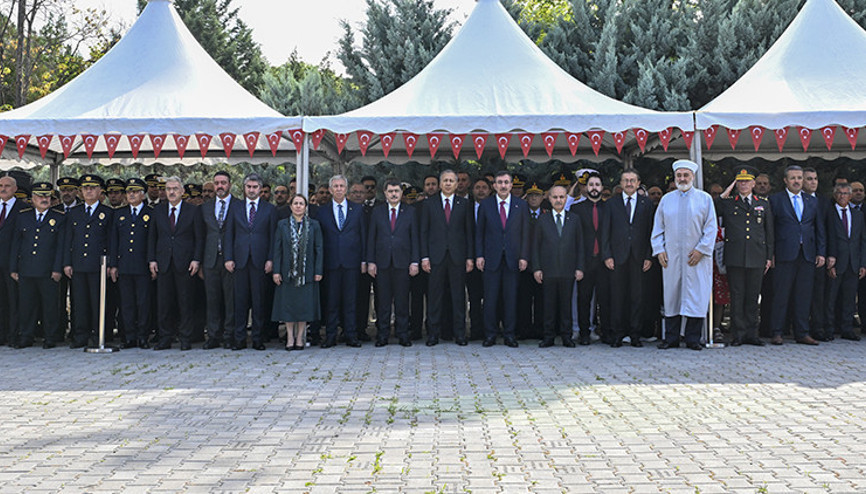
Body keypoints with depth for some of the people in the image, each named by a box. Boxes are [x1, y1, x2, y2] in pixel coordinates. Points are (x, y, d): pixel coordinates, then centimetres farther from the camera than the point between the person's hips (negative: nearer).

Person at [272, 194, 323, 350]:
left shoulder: (314, 225, 5)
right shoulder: (282, 225, 6)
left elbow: (318, 249, 3)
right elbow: (277, 249, 4)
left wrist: (318, 271, -4)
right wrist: (276, 271, -3)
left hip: (307, 272, 0)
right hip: (287, 271, 0)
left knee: (304, 305, 2)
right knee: (288, 304, 2)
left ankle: (300, 337, 13)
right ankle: (290, 336, 12)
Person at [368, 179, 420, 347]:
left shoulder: (410, 212, 8)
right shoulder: (377, 211, 9)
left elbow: (415, 238, 5)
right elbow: (371, 238, 8)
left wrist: (415, 262, -2)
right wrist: (370, 261, 0)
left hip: (402, 263, 0)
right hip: (382, 262, 1)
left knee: (402, 300, 2)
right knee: (383, 300, 3)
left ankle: (403, 334, 10)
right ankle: (382, 334, 10)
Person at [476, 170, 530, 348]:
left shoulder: (521, 205, 6)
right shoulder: (485, 205, 6)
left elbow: (525, 232, 5)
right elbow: (480, 232, 7)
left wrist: (524, 256, -2)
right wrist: (479, 255, -2)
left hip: (513, 258, 0)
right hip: (492, 258, 0)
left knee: (511, 298, 3)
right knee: (490, 298, 1)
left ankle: (510, 334, 12)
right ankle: (490, 334, 10)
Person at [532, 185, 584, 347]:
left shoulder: (575, 218, 10)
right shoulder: (542, 219, 8)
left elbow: (580, 245, 8)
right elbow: (536, 245, 7)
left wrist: (579, 268, 1)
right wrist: (536, 268, -1)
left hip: (568, 270, 0)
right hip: (548, 270, 0)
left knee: (566, 303, 3)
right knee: (549, 304, 2)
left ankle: (566, 336, 11)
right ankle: (549, 337, 10)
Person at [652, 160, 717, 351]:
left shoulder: (705, 199, 5)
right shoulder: (666, 199, 12)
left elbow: (711, 228, 1)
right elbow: (658, 228, 13)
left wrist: (701, 249, -9)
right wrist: (659, 249, 1)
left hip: (697, 257, -2)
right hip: (671, 257, 2)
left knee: (696, 297, -3)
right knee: (671, 296, 3)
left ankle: (692, 339, 5)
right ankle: (671, 339, 9)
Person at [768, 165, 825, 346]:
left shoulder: (812, 201, 16)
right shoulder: (775, 200, 3)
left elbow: (819, 229, 16)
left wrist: (821, 252, 7)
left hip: (807, 255, 4)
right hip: (785, 254, -4)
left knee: (804, 296, 6)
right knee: (781, 295, -2)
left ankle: (802, 333, 13)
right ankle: (777, 333, 5)